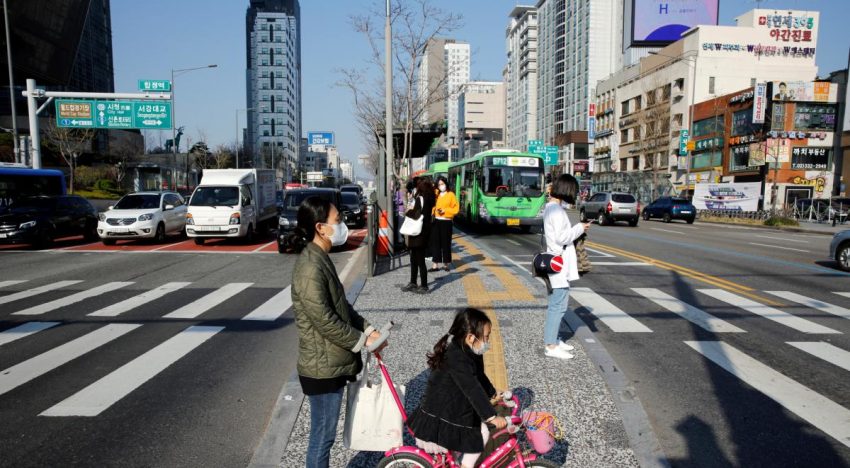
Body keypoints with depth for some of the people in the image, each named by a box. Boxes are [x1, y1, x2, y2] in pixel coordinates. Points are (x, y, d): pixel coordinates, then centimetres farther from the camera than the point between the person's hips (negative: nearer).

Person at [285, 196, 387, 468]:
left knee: (325, 434, 22)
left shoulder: (320, 259, 9)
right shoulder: (310, 267, -23)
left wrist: (366, 329, 4)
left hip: (332, 363, 10)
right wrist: (361, 341, -15)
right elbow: (324, 319, -25)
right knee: (322, 436, 6)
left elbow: (341, 306, 15)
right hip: (323, 367, -10)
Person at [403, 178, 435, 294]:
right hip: (421, 232, 9)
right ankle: (413, 283, 26)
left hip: (419, 233, -9)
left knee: (420, 260, -2)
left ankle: (424, 286, 4)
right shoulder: (428, 199, 11)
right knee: (414, 259, 17)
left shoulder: (420, 198, -16)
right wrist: (411, 211, 4)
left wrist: (408, 211, -5)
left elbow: (416, 215, -23)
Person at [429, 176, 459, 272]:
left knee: (445, 243, 2)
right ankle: (436, 264, 7)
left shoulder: (451, 195, -1)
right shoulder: (436, 194, 9)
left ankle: (446, 264, 15)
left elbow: (456, 209, -5)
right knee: (435, 242, 2)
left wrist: (445, 210, -14)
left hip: (446, 222, -4)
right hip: (436, 221, 4)